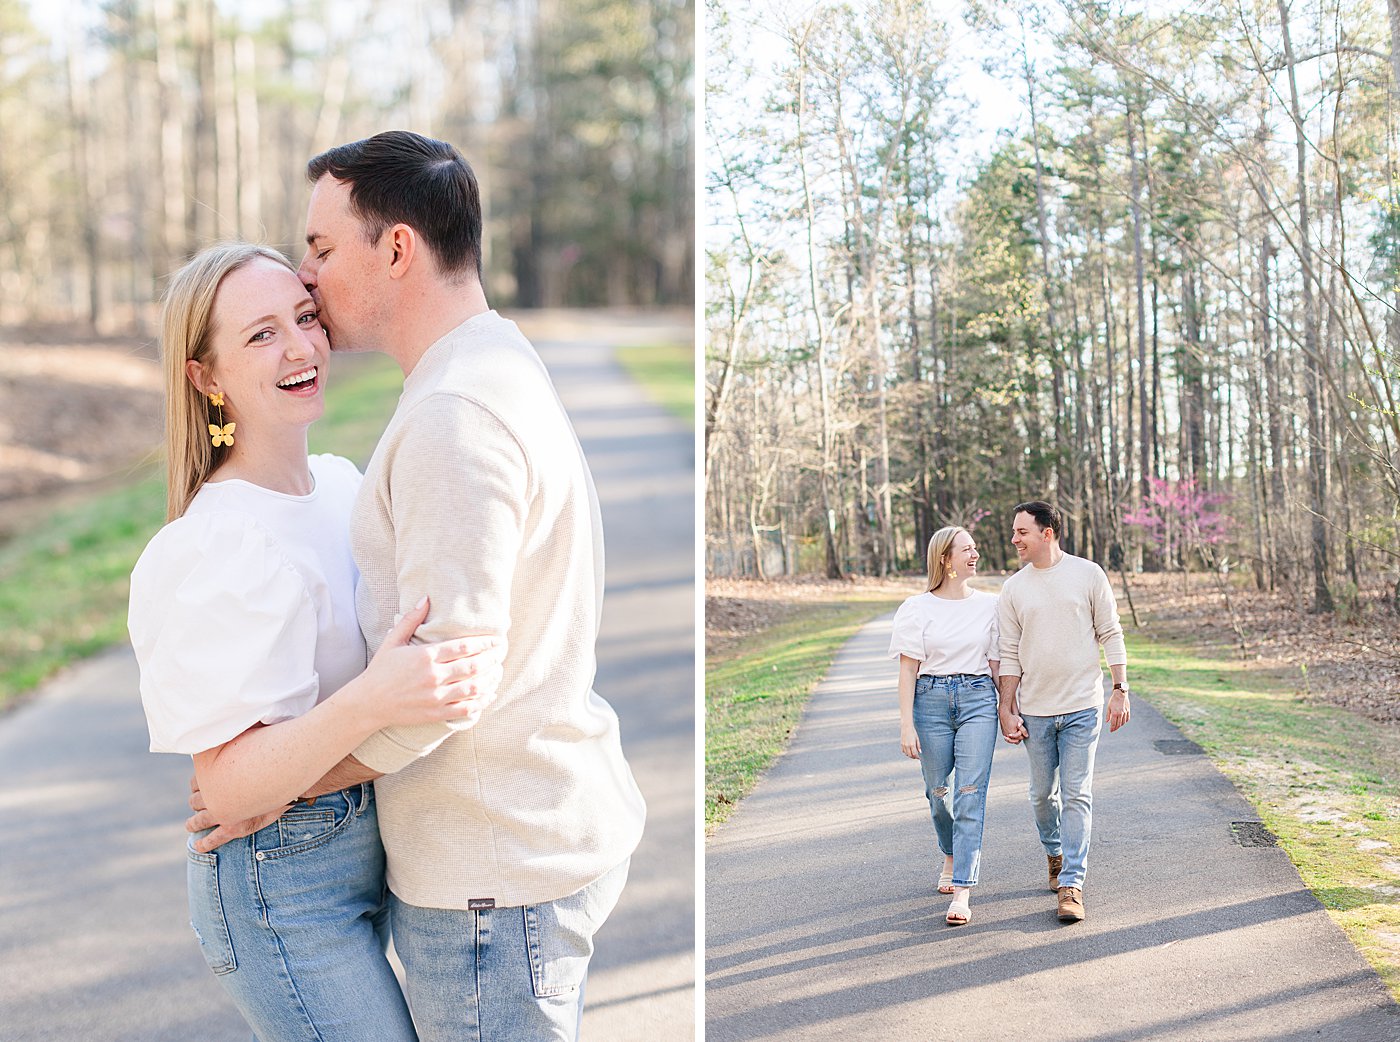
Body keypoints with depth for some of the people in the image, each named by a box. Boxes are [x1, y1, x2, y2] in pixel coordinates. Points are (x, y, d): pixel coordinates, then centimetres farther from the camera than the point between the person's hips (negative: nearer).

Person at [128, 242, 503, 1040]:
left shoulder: (341, 481, 4)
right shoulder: (219, 545, -22)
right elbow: (228, 786, -27)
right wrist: (370, 703, -40)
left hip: (365, 852, 8)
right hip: (284, 891, -8)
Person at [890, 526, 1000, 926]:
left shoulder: (989, 605, 6)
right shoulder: (917, 608, 0)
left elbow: (997, 666, 11)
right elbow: (908, 669, -2)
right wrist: (906, 724, -7)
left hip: (978, 699, 0)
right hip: (931, 701, 0)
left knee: (970, 793, -10)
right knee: (938, 792, 11)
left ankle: (962, 892, -12)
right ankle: (953, 856, 41)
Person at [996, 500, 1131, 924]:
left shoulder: (1088, 574, -1)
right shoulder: (1013, 589, 4)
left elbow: (1111, 636, 2)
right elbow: (1009, 655, 6)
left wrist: (1120, 690, -4)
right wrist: (1006, 710, 2)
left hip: (1082, 707, -3)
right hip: (1035, 711, 3)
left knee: (1076, 796, -6)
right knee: (1043, 794, 11)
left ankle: (1071, 885, -4)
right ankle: (1056, 855, 36)